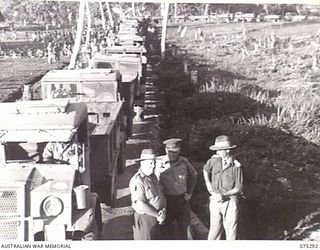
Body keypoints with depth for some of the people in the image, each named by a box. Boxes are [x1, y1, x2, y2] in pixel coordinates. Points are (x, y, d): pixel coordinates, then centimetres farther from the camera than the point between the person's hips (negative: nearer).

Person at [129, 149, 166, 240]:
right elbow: (140, 206, -25)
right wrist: (157, 215, -17)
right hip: (145, 219, -8)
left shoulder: (153, 177, 8)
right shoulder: (137, 181, -21)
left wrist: (163, 211, -10)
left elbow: (161, 195, 8)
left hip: (158, 218, 8)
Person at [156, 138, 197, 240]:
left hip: (182, 199, 2)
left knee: (183, 227, 13)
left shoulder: (184, 162, 0)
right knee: (168, 228, 10)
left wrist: (190, 192, 12)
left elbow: (193, 175, 16)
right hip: (166, 200, -2)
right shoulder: (159, 162, -9)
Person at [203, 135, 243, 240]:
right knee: (215, 227, 10)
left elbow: (238, 189, -10)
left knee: (230, 227, 8)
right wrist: (208, 183, 6)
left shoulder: (236, 166, -14)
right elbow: (205, 169, 18)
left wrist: (223, 195, -20)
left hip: (230, 200, -2)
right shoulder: (215, 159, -5)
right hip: (215, 199, 3)